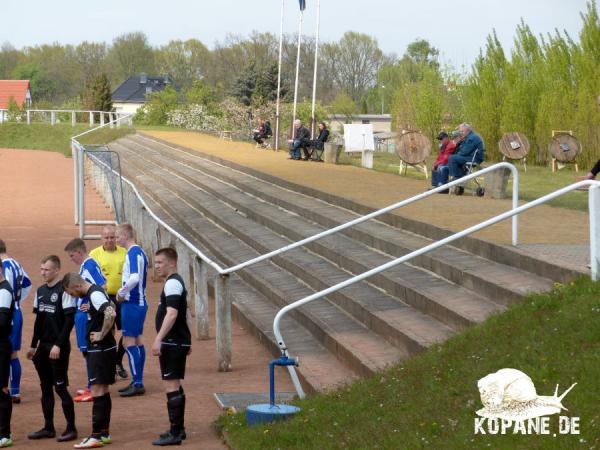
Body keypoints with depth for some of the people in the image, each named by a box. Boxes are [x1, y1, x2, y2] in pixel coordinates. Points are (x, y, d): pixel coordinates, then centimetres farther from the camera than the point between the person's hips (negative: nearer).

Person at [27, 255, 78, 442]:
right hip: (43, 347, 7)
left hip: (59, 347, -7)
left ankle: (71, 428, 2)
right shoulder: (40, 291, 11)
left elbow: (69, 320, -15)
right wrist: (33, 345, 16)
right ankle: (48, 428, 17)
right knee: (45, 387, 10)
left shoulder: (63, 291, -11)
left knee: (60, 387, -5)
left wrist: (58, 345, -18)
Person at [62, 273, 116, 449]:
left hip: (100, 349, -10)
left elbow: (111, 314, -32)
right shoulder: (96, 292, 12)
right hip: (101, 349, 10)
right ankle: (105, 433, 21)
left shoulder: (95, 294, -18)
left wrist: (101, 335, -21)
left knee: (97, 391, -8)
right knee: (103, 390, 14)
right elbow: (111, 308, 27)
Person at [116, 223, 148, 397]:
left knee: (129, 342, -7)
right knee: (137, 341, 13)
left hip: (132, 303, -10)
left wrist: (121, 293, -16)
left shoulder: (133, 253, -16)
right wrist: (123, 293, 13)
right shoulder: (139, 252, 14)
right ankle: (137, 382, 18)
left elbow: (134, 278, -29)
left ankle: (137, 384, -8)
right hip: (139, 302, 10)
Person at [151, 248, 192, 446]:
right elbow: (186, 314, 23)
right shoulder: (177, 282, 18)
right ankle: (178, 429, 24)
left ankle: (175, 434, -8)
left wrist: (158, 339, -28)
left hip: (172, 343, -11)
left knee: (171, 386, -9)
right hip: (180, 341, 11)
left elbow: (172, 313, -25)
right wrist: (187, 340, 24)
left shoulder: (172, 283, -15)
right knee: (175, 386, 17)